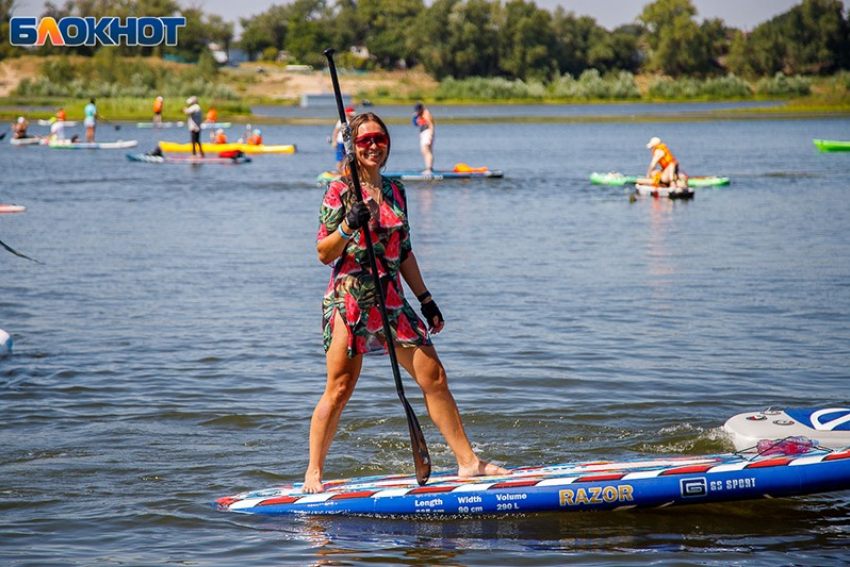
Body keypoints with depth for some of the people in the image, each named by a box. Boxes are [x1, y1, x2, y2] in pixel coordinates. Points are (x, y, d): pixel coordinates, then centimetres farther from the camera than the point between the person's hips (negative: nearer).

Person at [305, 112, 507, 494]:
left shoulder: (394, 190, 13)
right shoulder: (340, 190, -5)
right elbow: (324, 254, -8)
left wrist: (425, 298, 16)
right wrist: (348, 227, -25)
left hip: (392, 301, 6)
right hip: (350, 299, -6)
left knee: (434, 377, 3)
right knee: (339, 389, -7)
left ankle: (467, 461, 10)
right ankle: (313, 473, 5)